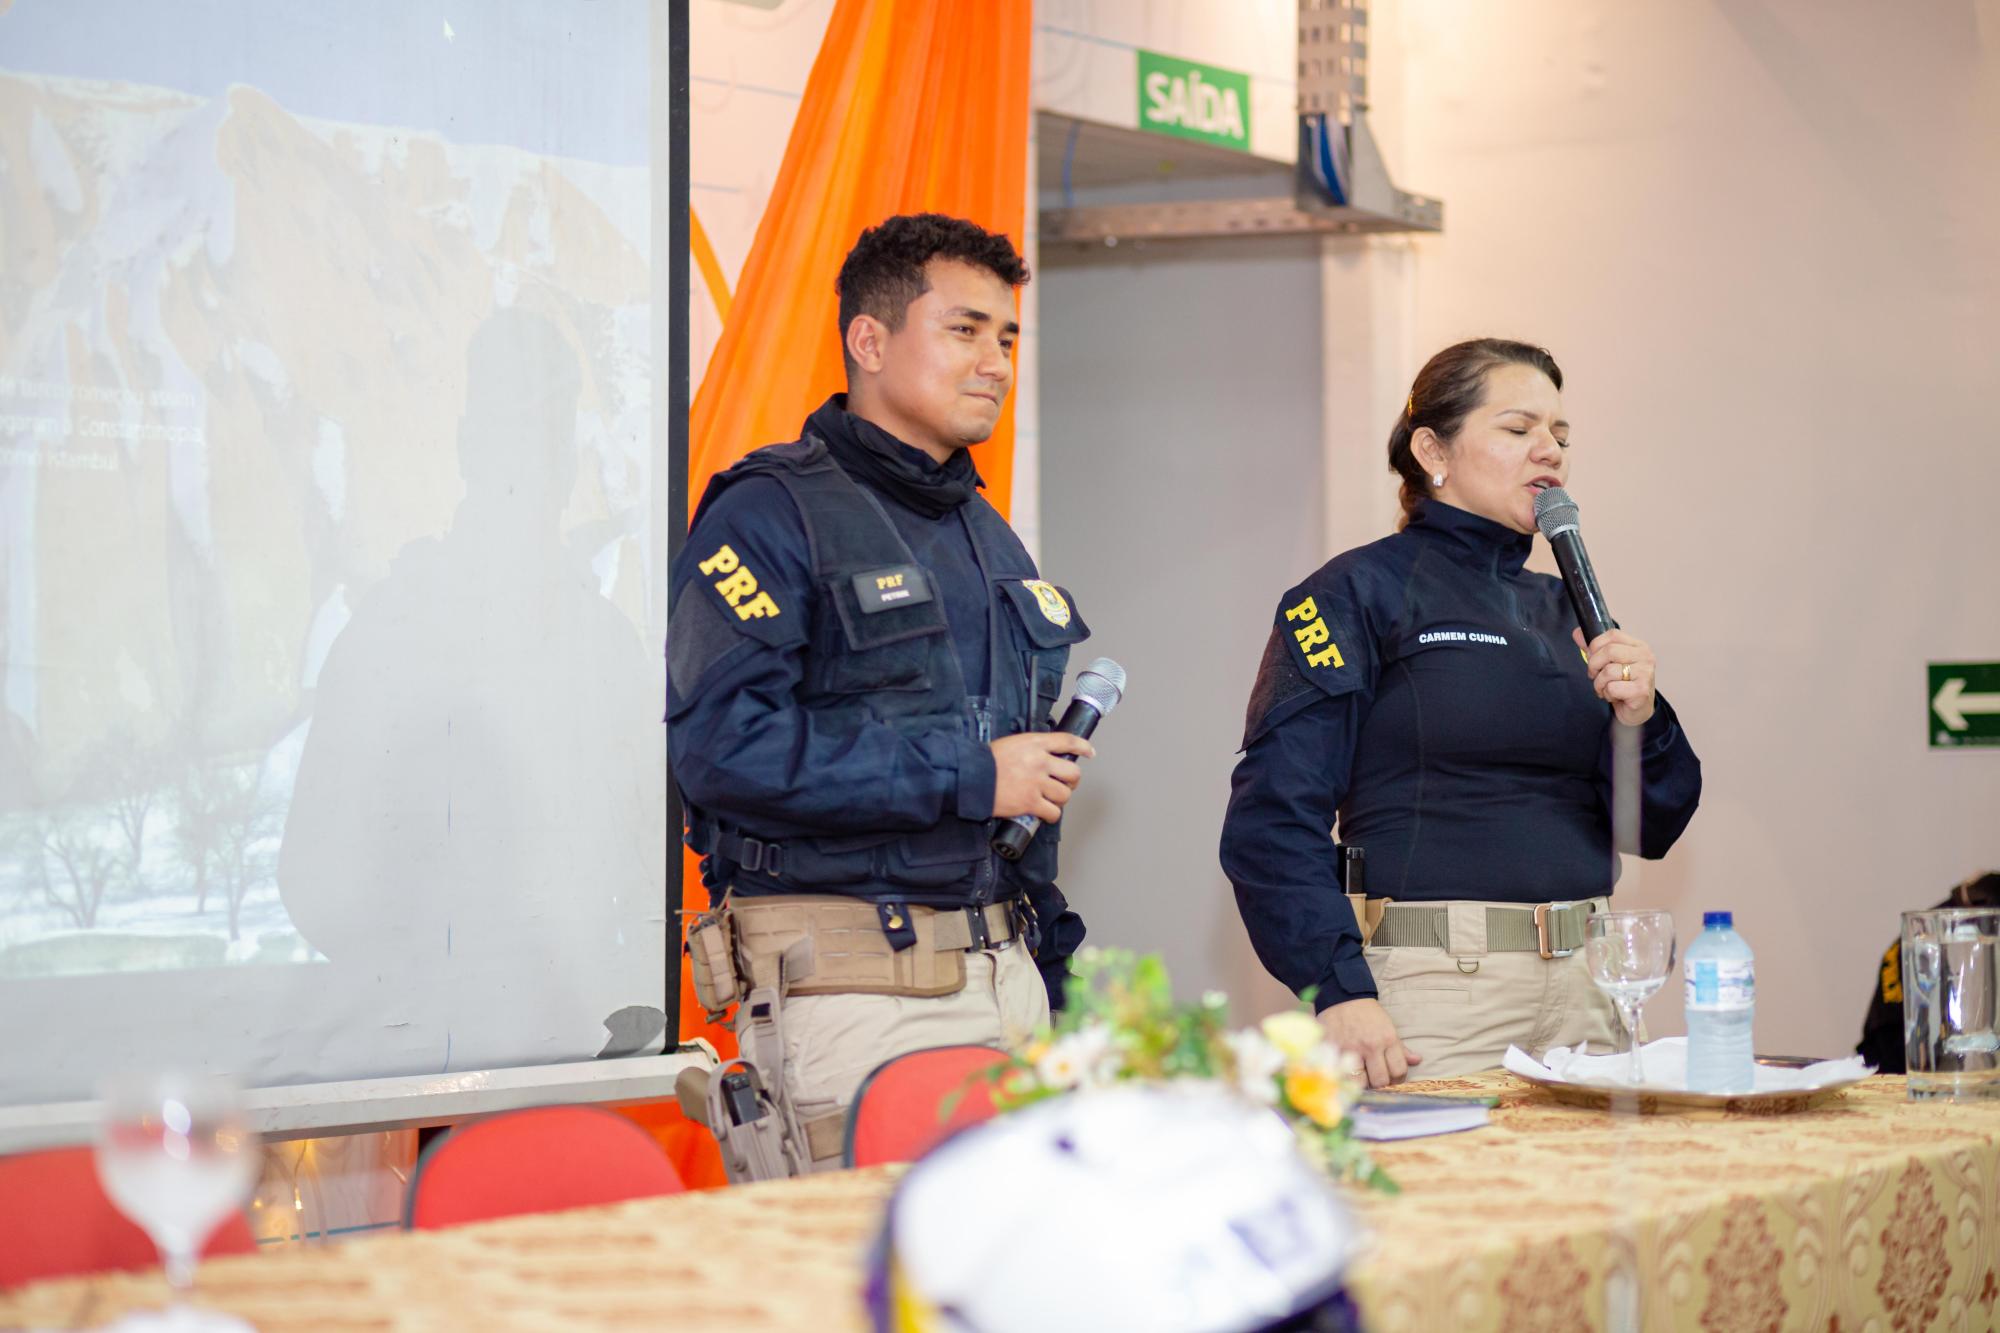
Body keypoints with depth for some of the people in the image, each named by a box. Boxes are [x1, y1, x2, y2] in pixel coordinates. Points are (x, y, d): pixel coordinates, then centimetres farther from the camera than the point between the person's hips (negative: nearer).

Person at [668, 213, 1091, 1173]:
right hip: (848, 986, -7)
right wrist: (969, 776, -16)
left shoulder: (988, 539, 21)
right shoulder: (769, 517, -6)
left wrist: (1051, 968, 20)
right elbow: (720, 743, -20)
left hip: (1006, 983, 7)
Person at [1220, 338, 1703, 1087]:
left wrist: (1640, 720, -3)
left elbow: (1653, 828, 16)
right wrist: (1338, 992, -23)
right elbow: (1274, 820, -13)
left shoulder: (1563, 611, 17)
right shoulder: (1360, 593, -3)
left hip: (1581, 995, 6)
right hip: (1433, 993, -6)